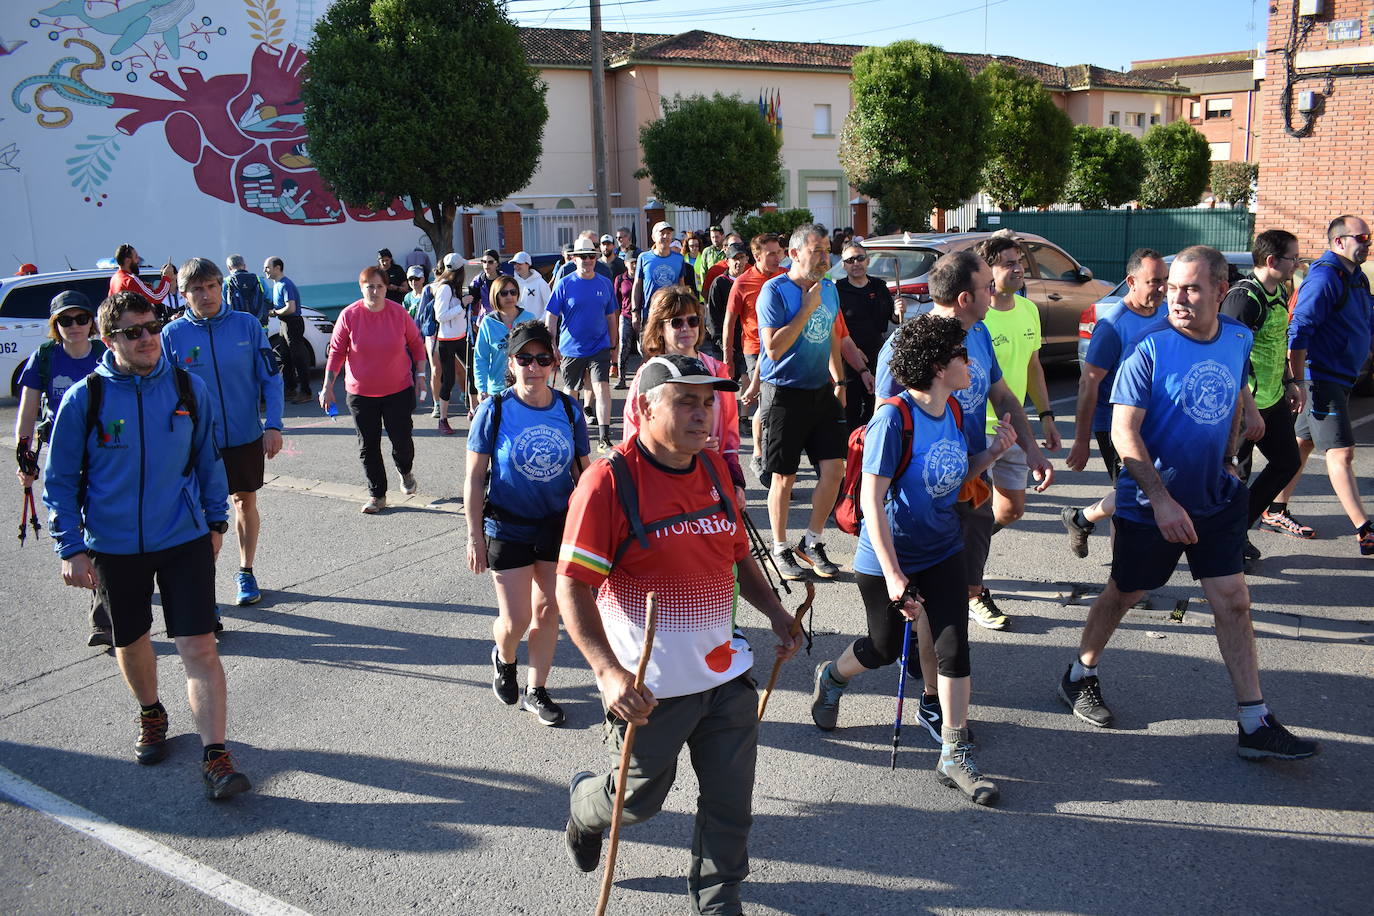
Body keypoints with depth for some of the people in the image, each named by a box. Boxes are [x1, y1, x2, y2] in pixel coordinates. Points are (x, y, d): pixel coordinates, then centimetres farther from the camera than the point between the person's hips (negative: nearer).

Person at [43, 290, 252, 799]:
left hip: (185, 538, 0)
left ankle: (215, 758, -5)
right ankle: (151, 715, 46)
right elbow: (60, 480, -1)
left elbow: (208, 459, 10)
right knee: (131, 643, 18)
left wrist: (216, 520, 14)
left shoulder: (189, 388, -3)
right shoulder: (84, 398, -8)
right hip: (114, 547, 1)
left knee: (199, 648, -8)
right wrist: (71, 548, -6)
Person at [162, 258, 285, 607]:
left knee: (246, 501, 16)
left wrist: (273, 425, -11)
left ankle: (246, 572, 34)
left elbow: (271, 377, -3)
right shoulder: (172, 335, -7)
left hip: (247, 436, 1)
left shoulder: (247, 324, -6)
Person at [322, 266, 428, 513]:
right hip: (361, 392, 0)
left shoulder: (398, 313, -5)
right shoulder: (349, 315, -7)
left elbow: (416, 343, 8)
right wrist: (328, 386, -3)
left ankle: (406, 472, 35)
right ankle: (377, 495, 20)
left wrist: (420, 374, 4)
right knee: (368, 446, 6)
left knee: (402, 440, 1)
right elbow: (336, 352, -1)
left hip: (399, 390, 0)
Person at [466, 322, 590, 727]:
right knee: (515, 619, 1)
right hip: (508, 528, -2)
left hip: (559, 525, 2)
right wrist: (475, 537, -8)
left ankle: (536, 691, 28)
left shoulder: (568, 410, -5)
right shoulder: (494, 410, -12)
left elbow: (583, 473, 5)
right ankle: (503, 659, 37)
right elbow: (474, 478, -7)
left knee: (547, 610, 10)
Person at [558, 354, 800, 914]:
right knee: (640, 798, 14)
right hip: (650, 686, -5)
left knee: (730, 801, 12)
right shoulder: (609, 482, -18)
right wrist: (608, 671, -29)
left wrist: (774, 611, 8)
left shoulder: (714, 469, 3)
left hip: (724, 673, 5)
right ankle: (585, 805, 49)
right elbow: (572, 585, -19)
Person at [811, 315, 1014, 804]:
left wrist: (991, 452, -7)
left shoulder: (952, 411, -1)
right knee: (886, 647, 13)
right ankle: (832, 677, 46)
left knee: (954, 648, -1)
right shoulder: (893, 419, -24)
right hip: (886, 560, -6)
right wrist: (893, 575, -27)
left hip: (943, 552, 6)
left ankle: (955, 755, 12)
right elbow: (872, 500, -25)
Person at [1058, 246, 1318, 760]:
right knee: (1123, 594, 10)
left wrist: (1228, 459, 13)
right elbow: (1124, 432, -19)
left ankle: (1256, 724, 13)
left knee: (1233, 601, 5)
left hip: (1216, 500, 5)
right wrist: (1162, 500, -24)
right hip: (1149, 503, -4)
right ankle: (1080, 676, 33)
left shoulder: (1239, 338, 0)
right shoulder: (1150, 348, -17)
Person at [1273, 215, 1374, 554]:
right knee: (1341, 452, -10)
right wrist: (1298, 382, -24)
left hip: (1339, 379, 10)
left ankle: (1275, 512, 23)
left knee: (1302, 443, 14)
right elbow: (1299, 332, -21)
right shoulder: (1324, 277, -15)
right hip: (1321, 379, -10)